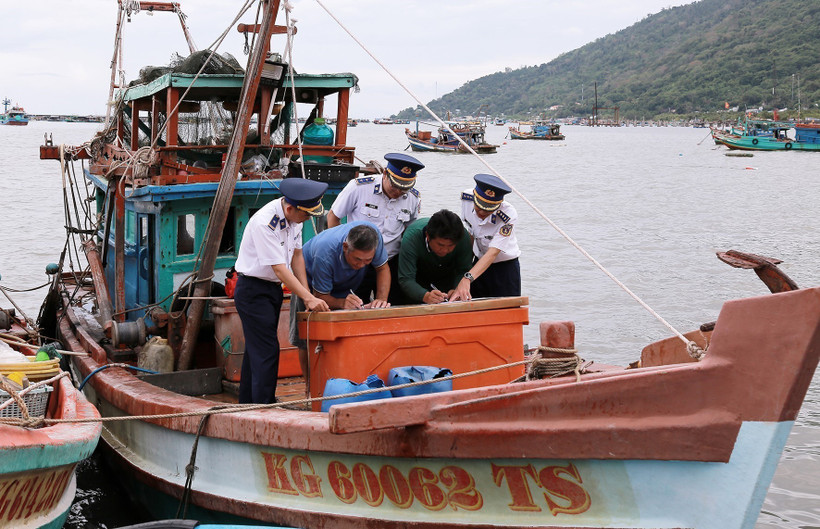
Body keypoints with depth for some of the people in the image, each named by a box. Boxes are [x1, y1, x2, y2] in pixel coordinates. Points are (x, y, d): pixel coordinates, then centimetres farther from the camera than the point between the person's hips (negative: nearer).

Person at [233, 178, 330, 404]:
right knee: (266, 351, -11)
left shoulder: (294, 216, -1)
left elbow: (297, 255, 7)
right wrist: (309, 298, -28)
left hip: (273, 288, 9)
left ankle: (247, 404, 24)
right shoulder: (264, 223, -27)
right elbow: (279, 268, -27)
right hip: (253, 290, -9)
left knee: (256, 349, 15)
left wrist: (308, 294, 0)